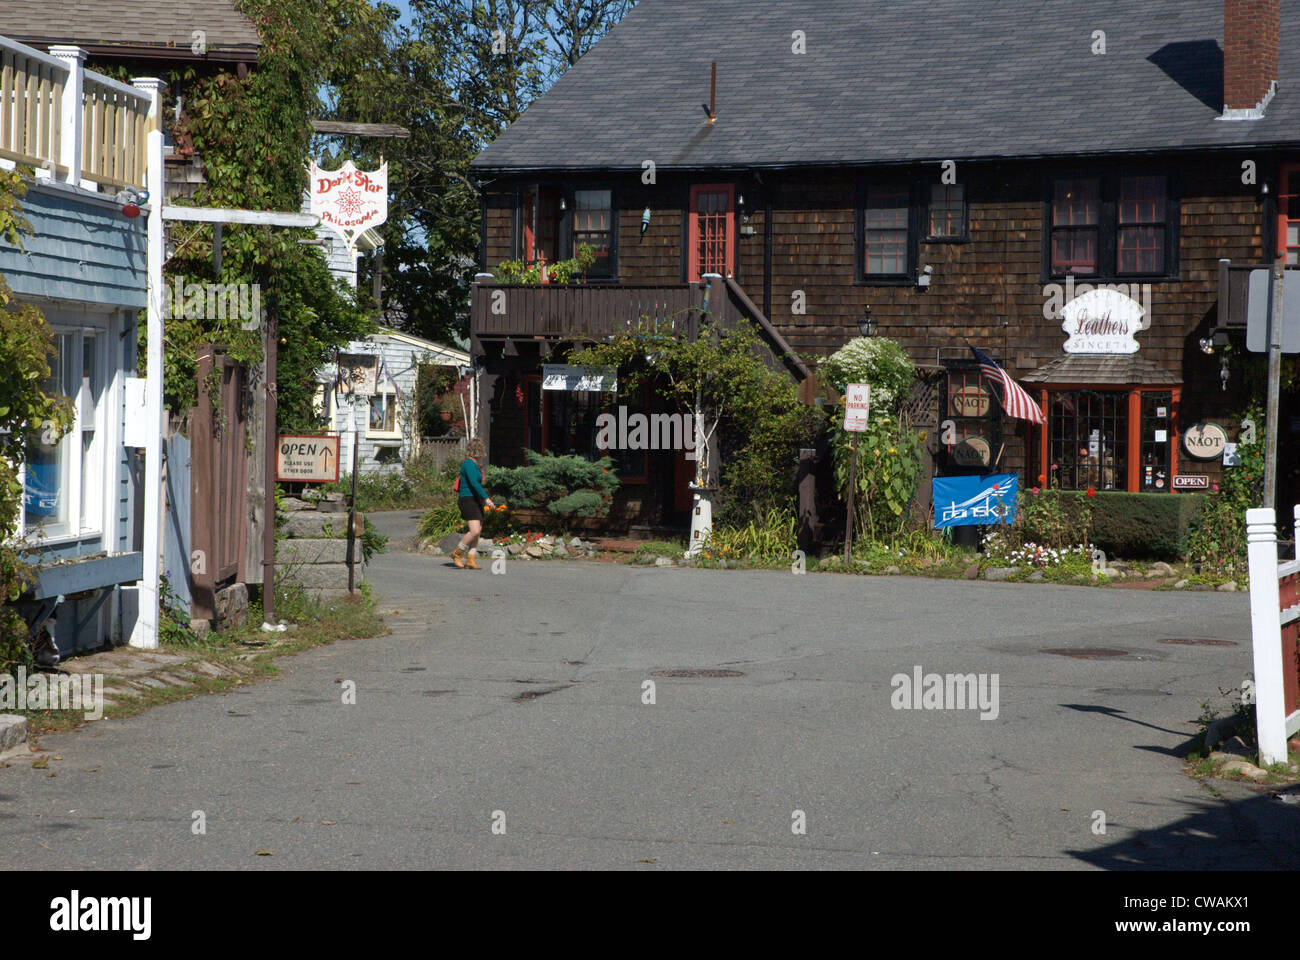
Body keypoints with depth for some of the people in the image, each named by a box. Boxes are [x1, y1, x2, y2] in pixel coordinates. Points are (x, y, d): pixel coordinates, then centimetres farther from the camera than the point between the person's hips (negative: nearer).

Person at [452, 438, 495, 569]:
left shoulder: (474, 464, 15)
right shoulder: (469, 463, -15)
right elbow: (474, 483, -24)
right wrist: (486, 498, -27)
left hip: (476, 500, 10)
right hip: (468, 500, -10)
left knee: (478, 531, 5)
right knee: (475, 531, -17)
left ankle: (470, 559, 6)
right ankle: (456, 554, -2)